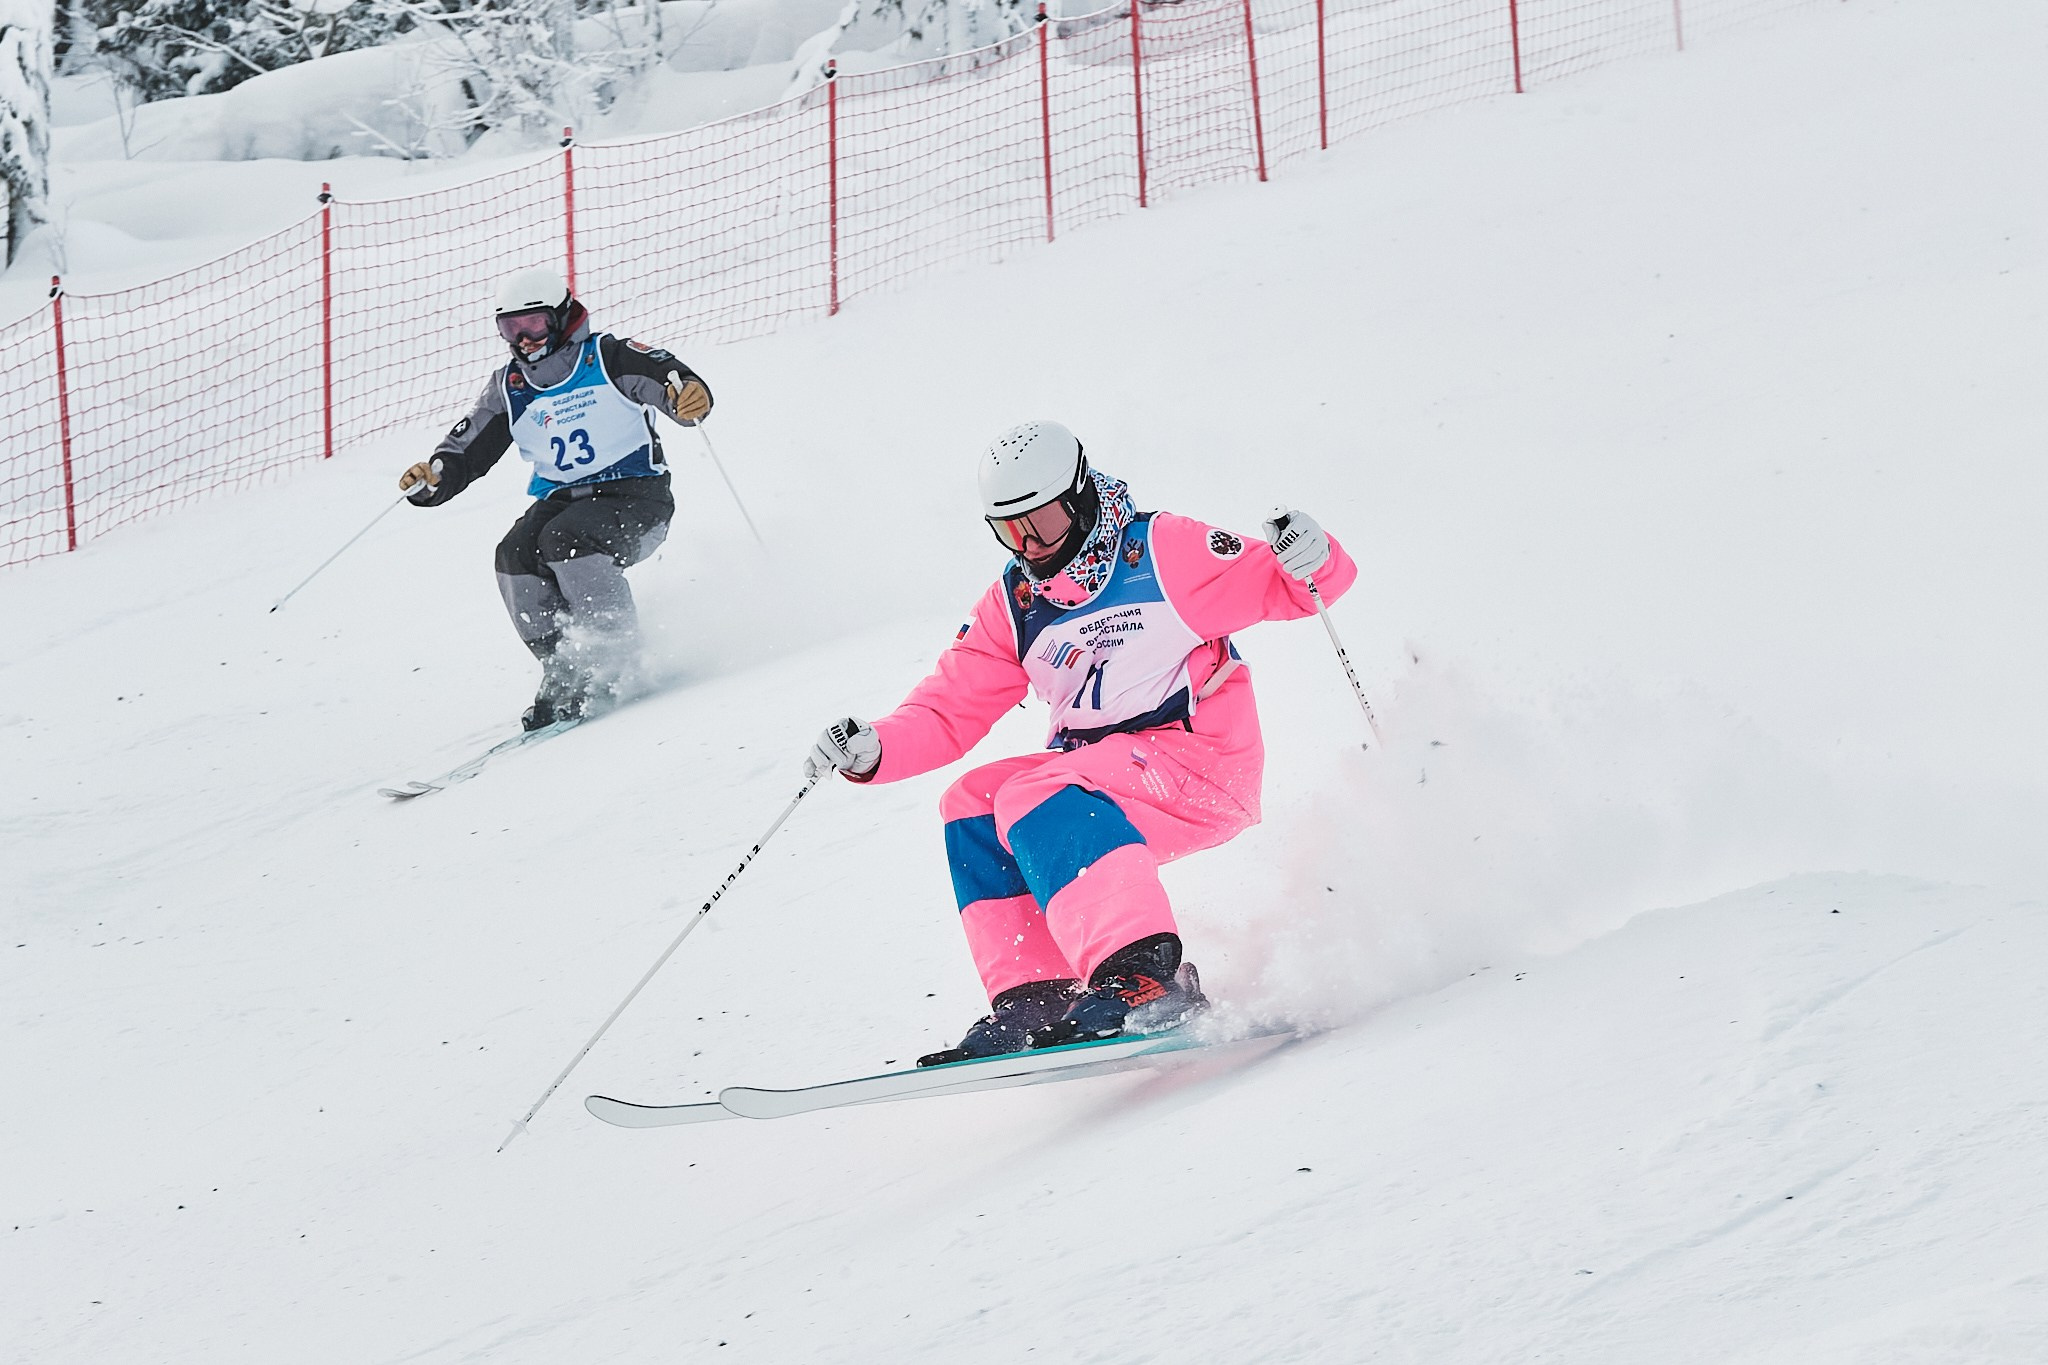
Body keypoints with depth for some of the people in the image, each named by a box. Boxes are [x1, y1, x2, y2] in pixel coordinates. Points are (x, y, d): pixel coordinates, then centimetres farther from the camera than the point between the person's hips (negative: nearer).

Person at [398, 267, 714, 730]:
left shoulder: (607, 358, -7)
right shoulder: (509, 389, 9)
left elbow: (667, 377, -20)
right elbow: (467, 449, 7)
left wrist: (689, 395, -44)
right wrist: (431, 479, -14)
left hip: (635, 496, -6)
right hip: (561, 498, 6)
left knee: (566, 538, -33)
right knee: (516, 556, -23)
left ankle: (615, 661, -25)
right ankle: (562, 670, -17)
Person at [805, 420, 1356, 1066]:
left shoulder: (1164, 551, -7)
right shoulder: (1011, 607, 10)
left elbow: (1274, 587, -6)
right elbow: (948, 710, 8)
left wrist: (1310, 560, -29)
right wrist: (874, 749, -11)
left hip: (1205, 769, -7)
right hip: (1101, 775, 7)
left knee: (1035, 800, -27)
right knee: (973, 804, -10)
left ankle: (1147, 980, -41)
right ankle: (1034, 1002, -16)